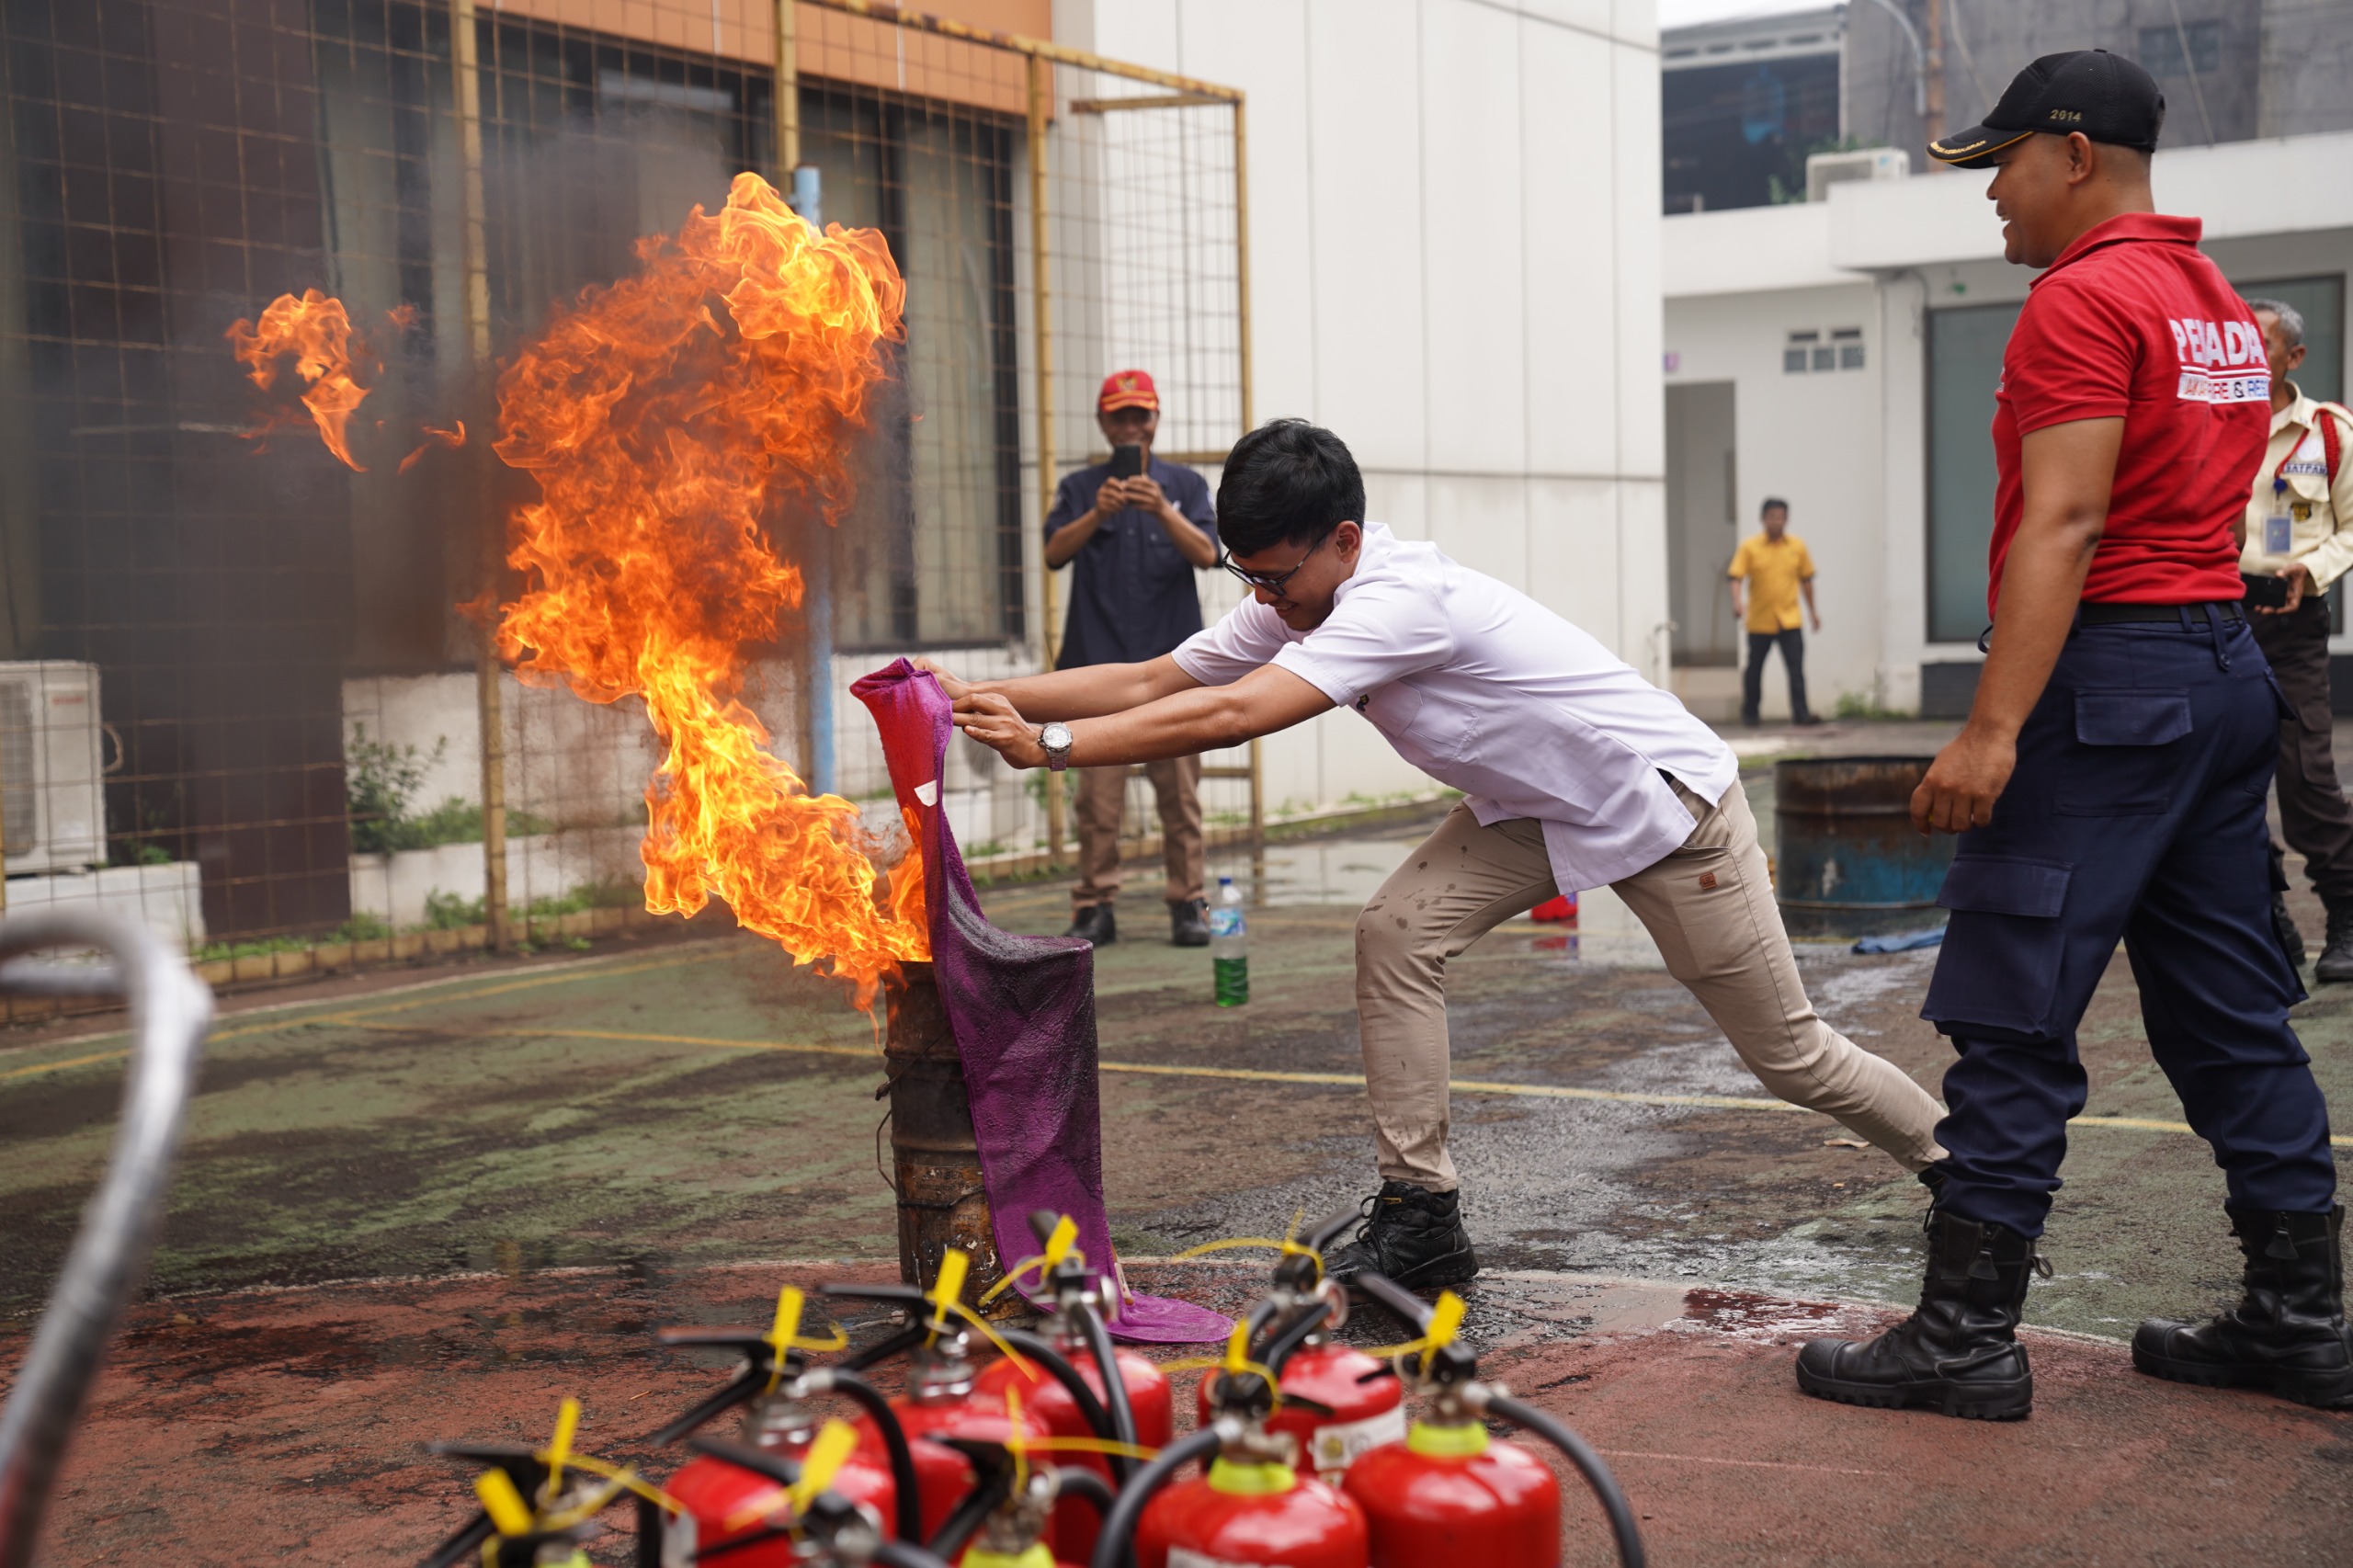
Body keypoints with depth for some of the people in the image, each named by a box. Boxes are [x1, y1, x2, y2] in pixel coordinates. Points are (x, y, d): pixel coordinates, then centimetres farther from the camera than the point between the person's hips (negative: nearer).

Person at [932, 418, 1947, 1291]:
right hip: (1534, 810, 8)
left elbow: (1229, 718, -44)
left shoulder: (1401, 600, -36)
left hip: (1664, 803, -7)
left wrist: (1050, 745, -43)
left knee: (1785, 1051, 3)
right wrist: (990, 697, -19)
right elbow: (1151, 682, -10)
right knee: (1397, 934, -14)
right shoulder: (1294, 603, -9)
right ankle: (1420, 1217, -8)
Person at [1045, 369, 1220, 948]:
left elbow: (1206, 554, -5)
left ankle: (1188, 905, 6)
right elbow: (1055, 552, -5)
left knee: (1180, 792, 0)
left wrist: (1163, 511, -22)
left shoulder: (1184, 484, 11)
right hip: (1099, 662, 0)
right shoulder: (1081, 488, 12)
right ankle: (1096, 908, 3)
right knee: (1098, 796, -2)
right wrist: (1097, 515, -22)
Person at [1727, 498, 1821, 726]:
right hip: (1759, 620, -1)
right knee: (1754, 669, 10)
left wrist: (1812, 610, 16)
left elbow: (1806, 579, 13)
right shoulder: (1750, 547, -3)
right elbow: (1737, 577, -9)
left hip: (1789, 620, 1)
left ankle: (1800, 713, -10)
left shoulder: (1797, 546, 5)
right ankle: (1749, 713, 25)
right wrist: (1736, 603, -25)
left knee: (1796, 668, -10)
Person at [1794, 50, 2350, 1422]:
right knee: (2232, 1012, 13)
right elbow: (2189, 503, 17)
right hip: (2230, 667, 10)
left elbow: (2064, 527, -19)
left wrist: (1991, 729, -24)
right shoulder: (2223, 306, 19)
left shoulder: (2084, 298, -10)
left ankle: (1967, 1336, -2)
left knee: (2012, 1019, -5)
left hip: (2114, 676, -10)